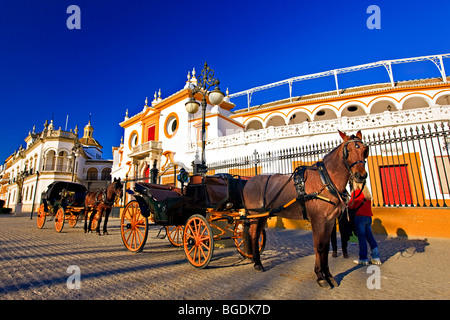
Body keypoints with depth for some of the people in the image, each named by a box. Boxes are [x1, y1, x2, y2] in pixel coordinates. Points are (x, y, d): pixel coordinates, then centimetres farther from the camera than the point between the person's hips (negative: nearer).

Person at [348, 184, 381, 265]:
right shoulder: (367, 192, 11)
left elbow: (351, 205, -9)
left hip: (360, 217, -7)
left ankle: (363, 259, 5)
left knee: (361, 238, -1)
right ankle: (376, 257, 17)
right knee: (370, 237, 12)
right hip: (368, 217, 7)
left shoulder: (356, 192, -10)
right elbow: (369, 204, 17)